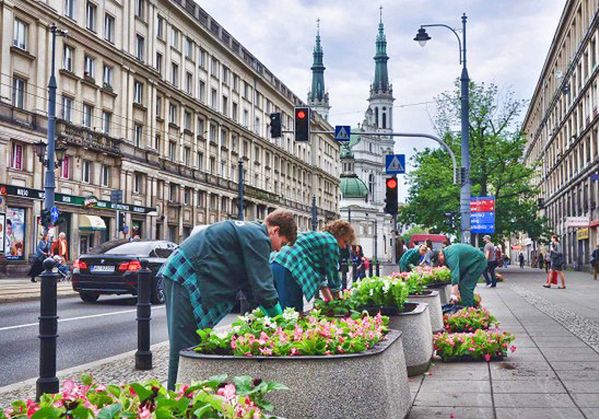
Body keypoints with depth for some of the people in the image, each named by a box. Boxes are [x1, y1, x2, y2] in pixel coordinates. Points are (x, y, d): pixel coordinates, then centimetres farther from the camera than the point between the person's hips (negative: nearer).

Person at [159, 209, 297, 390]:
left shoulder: (248, 231, 21)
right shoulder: (258, 238, -11)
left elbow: (250, 284, 24)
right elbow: (263, 286, -14)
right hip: (185, 278, -11)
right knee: (186, 348, -7)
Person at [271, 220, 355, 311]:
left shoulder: (320, 237, 29)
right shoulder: (331, 242, 0)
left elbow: (320, 273, 31)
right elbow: (333, 275, 2)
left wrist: (330, 300, 28)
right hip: (288, 270, -10)